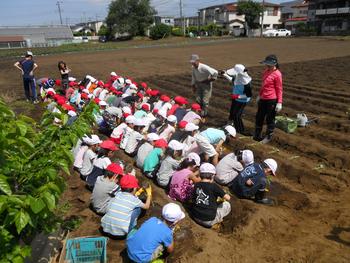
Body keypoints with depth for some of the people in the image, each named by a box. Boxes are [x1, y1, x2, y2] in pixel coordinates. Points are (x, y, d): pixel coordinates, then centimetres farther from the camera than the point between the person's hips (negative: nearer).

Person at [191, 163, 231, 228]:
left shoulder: (196, 185, -2)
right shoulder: (213, 186, -15)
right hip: (209, 221, -5)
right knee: (227, 205, 13)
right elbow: (228, 198, -11)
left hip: (196, 218, 5)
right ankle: (216, 220, 10)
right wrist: (223, 197, 13)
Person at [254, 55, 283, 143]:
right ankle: (257, 135, 33)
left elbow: (279, 89, -13)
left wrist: (279, 102, -15)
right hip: (263, 99, 8)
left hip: (272, 100, -8)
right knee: (259, 117, 17)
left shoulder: (277, 74, -14)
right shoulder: (266, 71, 8)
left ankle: (268, 137, 23)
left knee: (270, 119, 6)